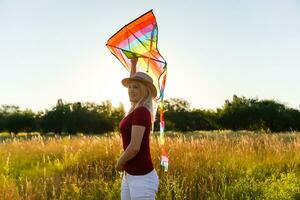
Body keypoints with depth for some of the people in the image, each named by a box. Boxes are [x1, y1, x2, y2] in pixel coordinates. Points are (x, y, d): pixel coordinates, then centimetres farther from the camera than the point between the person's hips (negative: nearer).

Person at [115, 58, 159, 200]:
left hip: (142, 177, -9)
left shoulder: (140, 112, -16)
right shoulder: (138, 109, 9)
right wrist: (133, 63, 31)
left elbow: (135, 147, -23)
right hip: (130, 175, 9)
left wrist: (119, 163, -7)